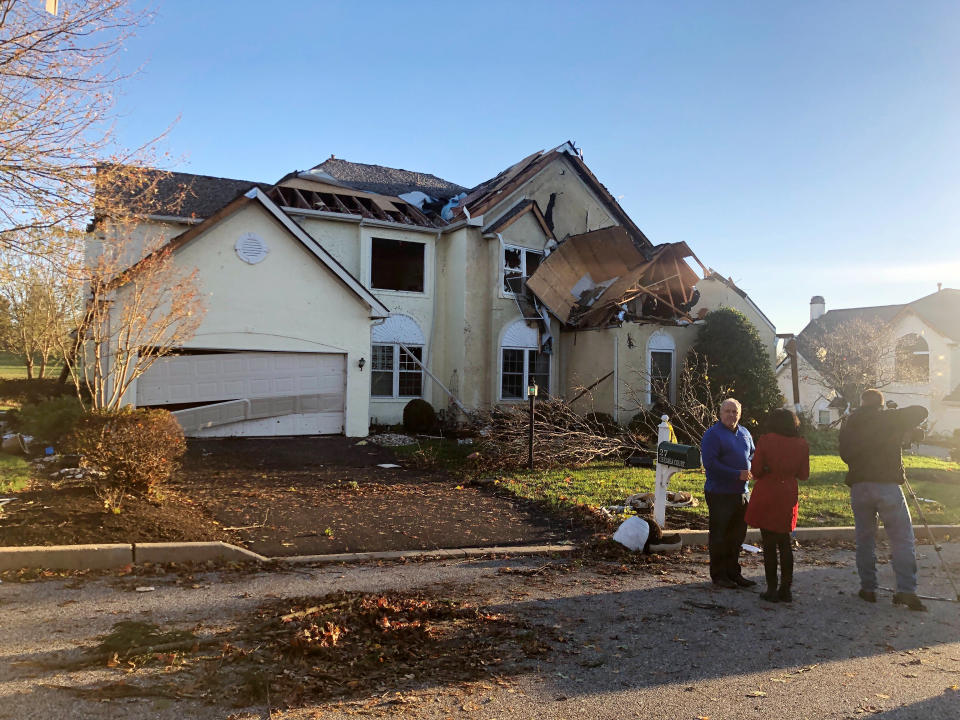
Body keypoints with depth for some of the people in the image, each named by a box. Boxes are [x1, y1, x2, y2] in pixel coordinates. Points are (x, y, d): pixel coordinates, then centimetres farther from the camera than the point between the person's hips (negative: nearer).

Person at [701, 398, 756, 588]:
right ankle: (718, 575, 12)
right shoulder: (712, 434, -11)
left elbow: (752, 454, 25)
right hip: (720, 493, -7)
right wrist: (737, 474, -21)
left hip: (740, 492, 7)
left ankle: (733, 572, 26)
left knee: (737, 535, 14)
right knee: (719, 535, 2)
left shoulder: (744, 433, 12)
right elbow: (710, 463, -19)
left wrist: (749, 469, 2)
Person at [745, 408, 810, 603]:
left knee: (769, 544, 4)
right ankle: (786, 589, 16)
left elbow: (755, 471, -8)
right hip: (788, 497, 3)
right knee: (785, 543, 15)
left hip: (766, 496, -3)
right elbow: (803, 475, 5)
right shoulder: (802, 445, 0)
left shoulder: (765, 440, -9)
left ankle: (772, 590, 7)